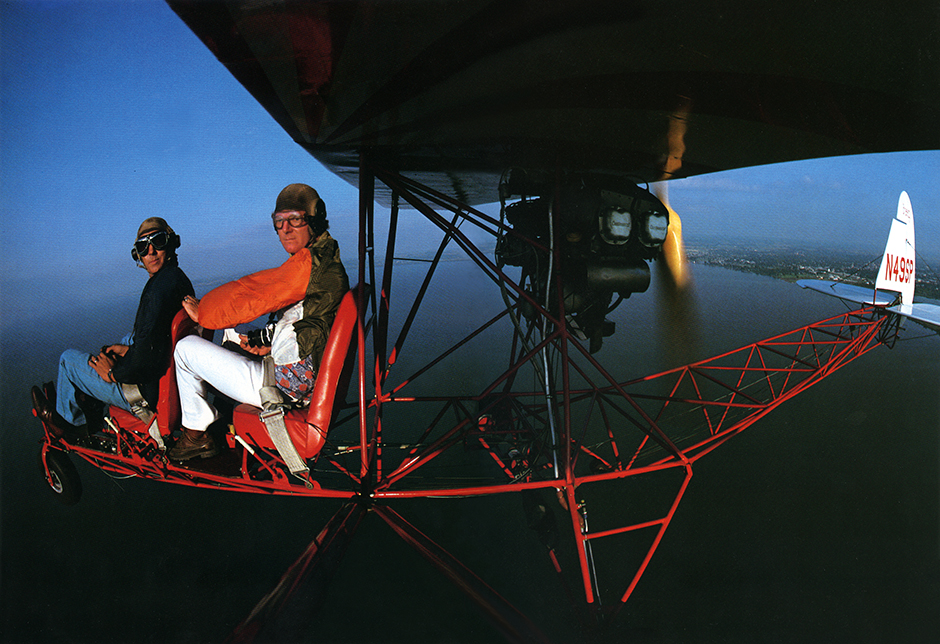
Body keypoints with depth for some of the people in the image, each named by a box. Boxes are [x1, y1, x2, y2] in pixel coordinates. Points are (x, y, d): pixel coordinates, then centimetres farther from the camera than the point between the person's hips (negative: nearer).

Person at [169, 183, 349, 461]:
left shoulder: (309, 262, -21)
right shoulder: (328, 261, 9)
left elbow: (250, 294, -14)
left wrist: (203, 311, 2)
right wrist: (266, 340, 3)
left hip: (282, 382, -10)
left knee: (187, 347, 3)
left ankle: (196, 436, 18)